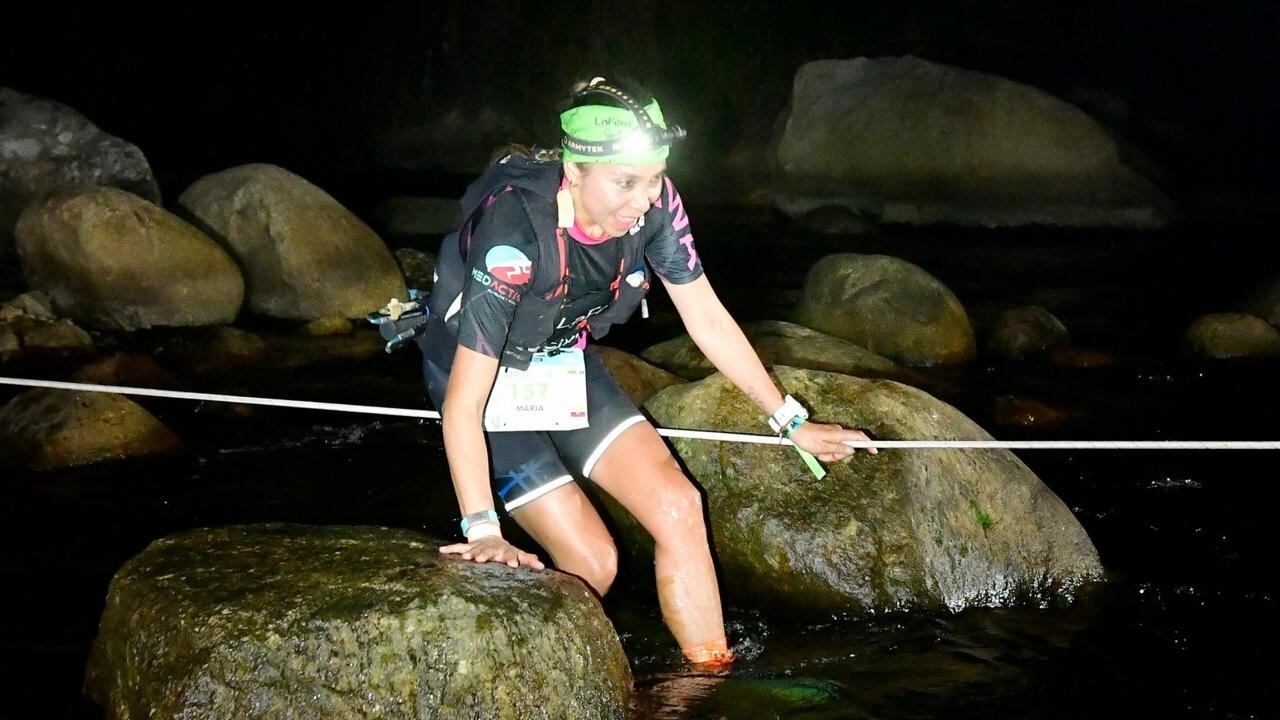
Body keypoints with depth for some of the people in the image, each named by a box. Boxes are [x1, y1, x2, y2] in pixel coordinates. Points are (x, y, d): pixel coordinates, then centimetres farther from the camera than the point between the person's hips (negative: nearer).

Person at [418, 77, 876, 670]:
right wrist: (483, 531, -42)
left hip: (567, 366, 6)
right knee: (592, 563, -13)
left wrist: (791, 421, -2)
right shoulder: (516, 230, -36)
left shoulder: (654, 205, -20)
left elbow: (706, 317, -5)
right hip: (489, 383, -5)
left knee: (677, 506, -9)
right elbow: (463, 400, -35)